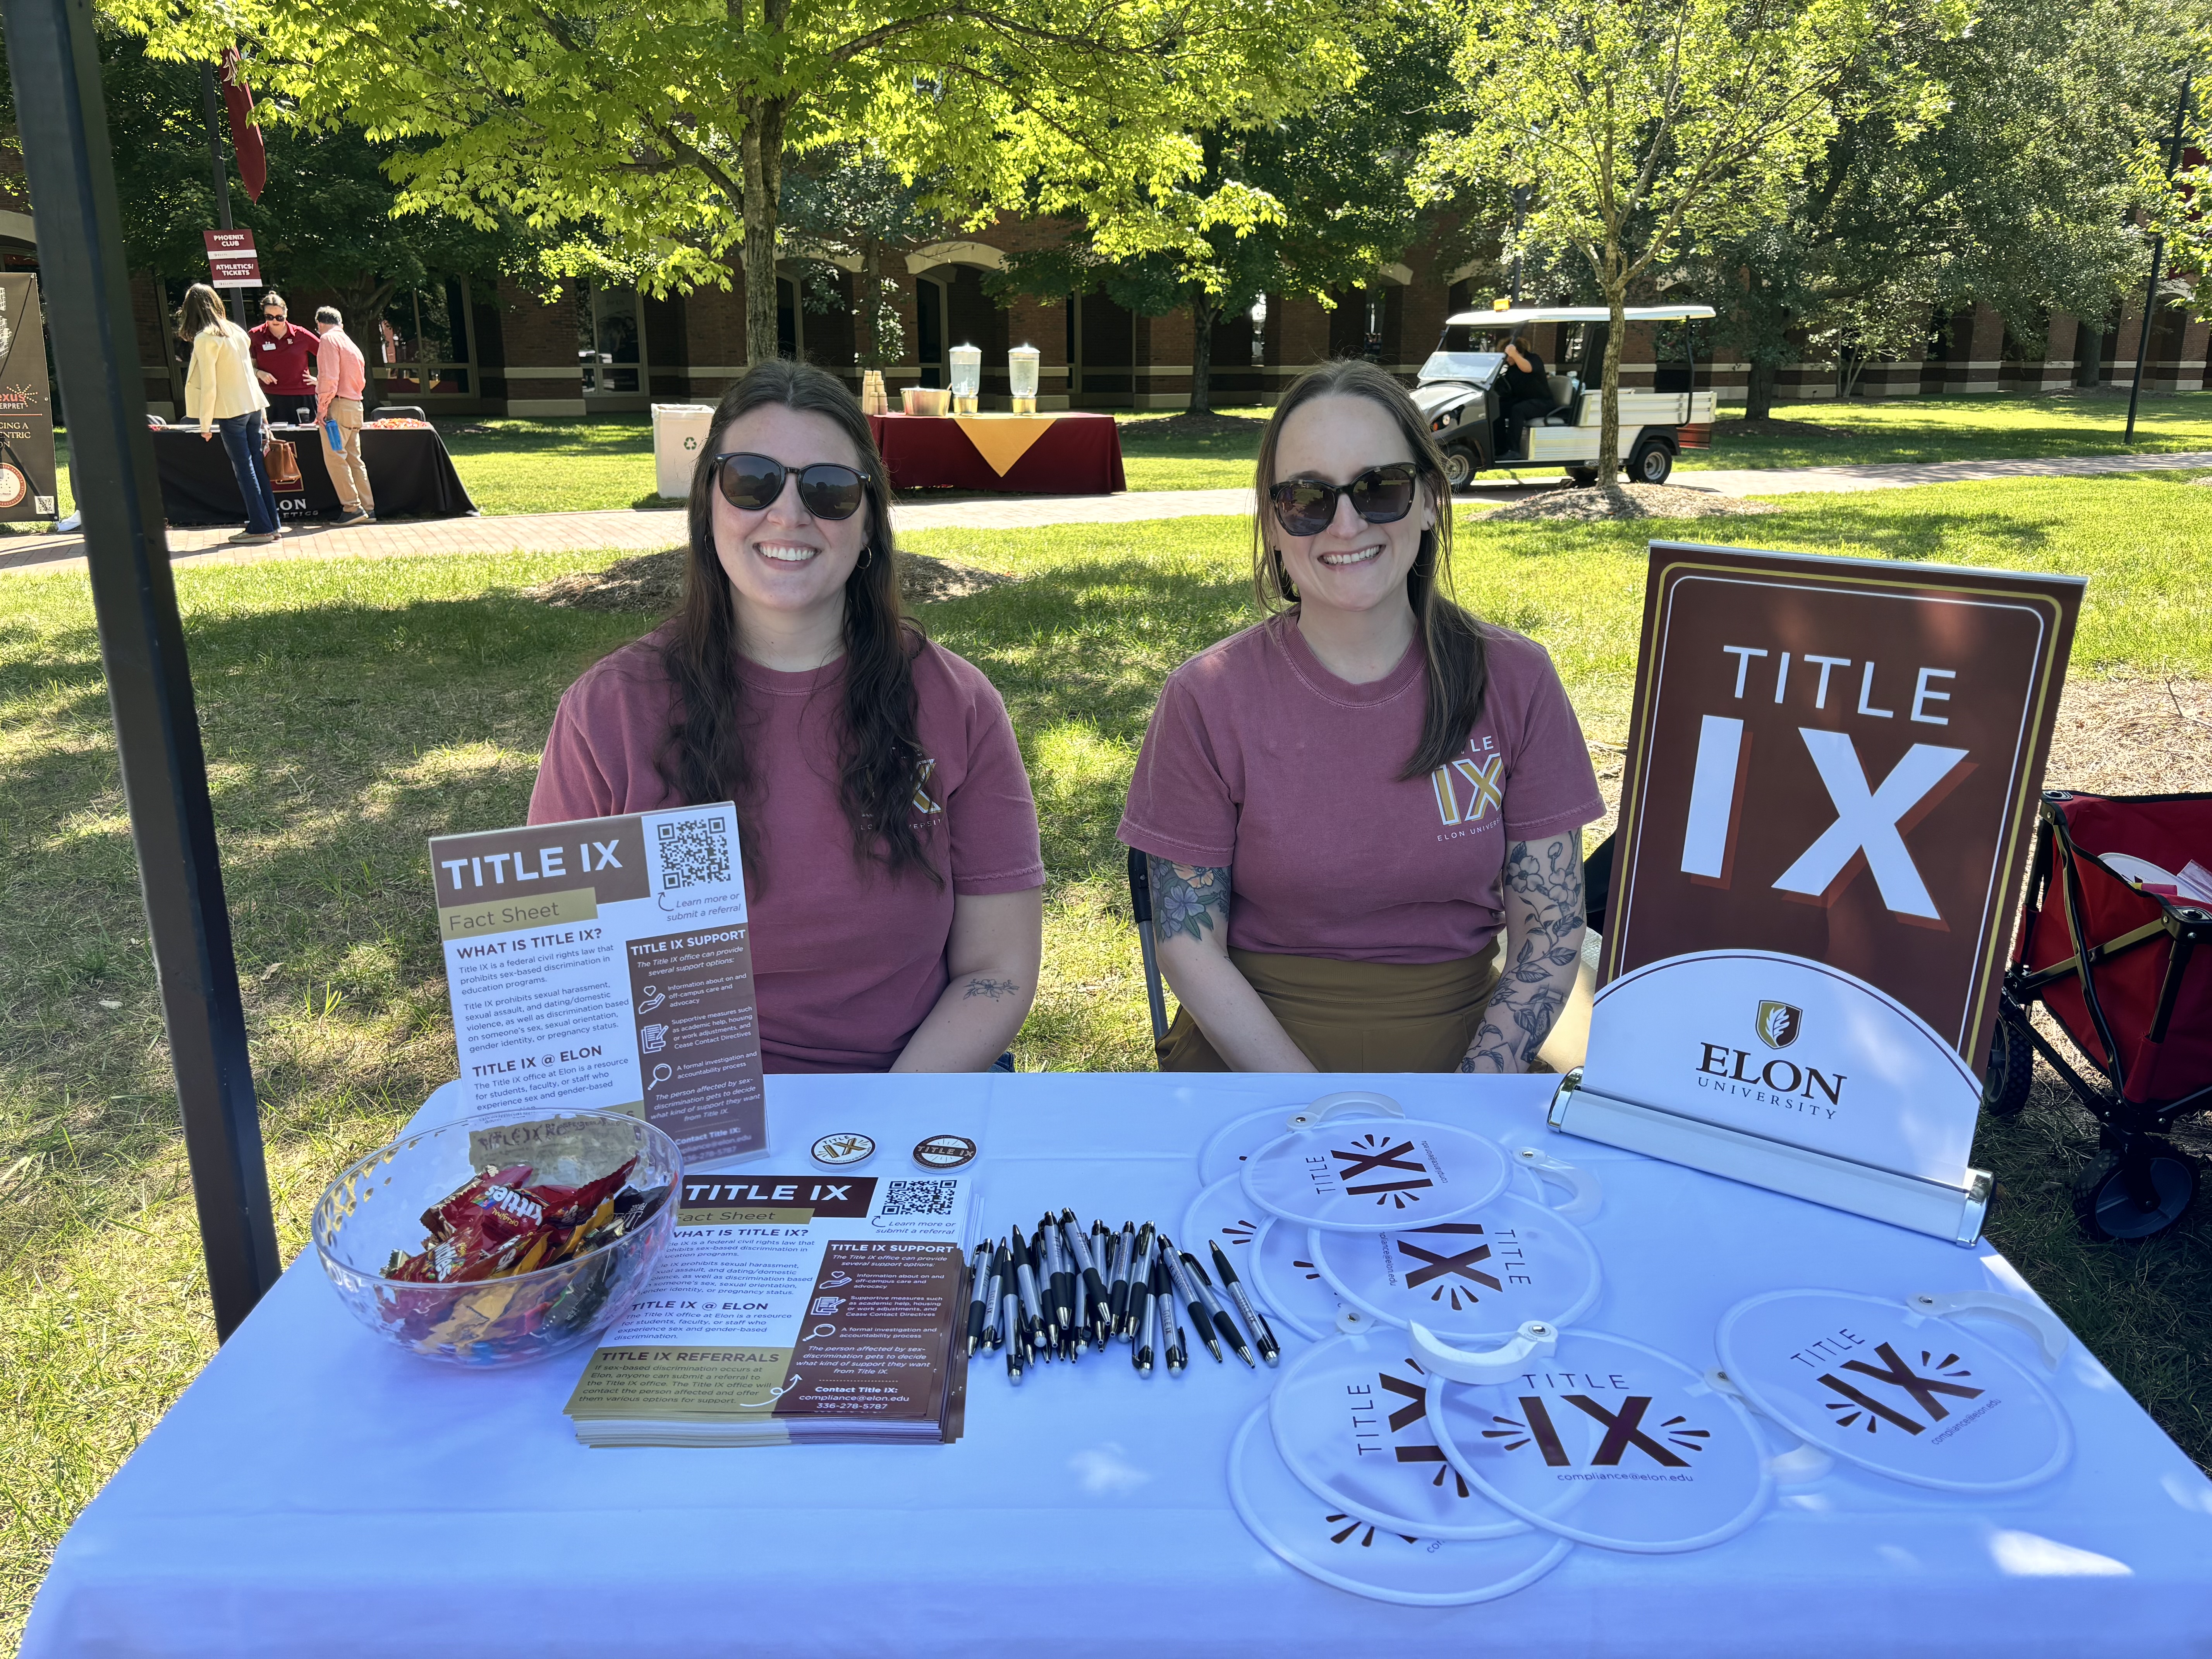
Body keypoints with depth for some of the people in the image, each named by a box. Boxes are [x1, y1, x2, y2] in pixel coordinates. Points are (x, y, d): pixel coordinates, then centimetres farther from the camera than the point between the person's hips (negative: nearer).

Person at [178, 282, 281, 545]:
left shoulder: (204, 339, -11)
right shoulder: (236, 331, 10)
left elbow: (209, 386, -13)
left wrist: (205, 424, -6)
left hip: (230, 411, -7)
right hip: (253, 405, 7)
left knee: (244, 469, -2)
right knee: (258, 466, 9)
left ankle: (261, 527, -2)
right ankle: (273, 523, 10)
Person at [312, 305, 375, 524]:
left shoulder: (328, 339, -6)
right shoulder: (350, 343, 20)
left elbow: (329, 377, -16)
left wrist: (322, 408, -13)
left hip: (338, 406, -8)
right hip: (355, 406, 8)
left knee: (334, 458, -7)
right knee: (354, 459, 9)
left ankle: (353, 508, -10)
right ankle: (368, 509, 7)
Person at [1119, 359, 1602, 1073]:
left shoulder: (1515, 680, -1)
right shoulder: (1208, 698, -6)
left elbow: (1551, 930, 2)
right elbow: (1189, 947, -4)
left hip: (1460, 1052, 1)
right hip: (1251, 1058, 0)